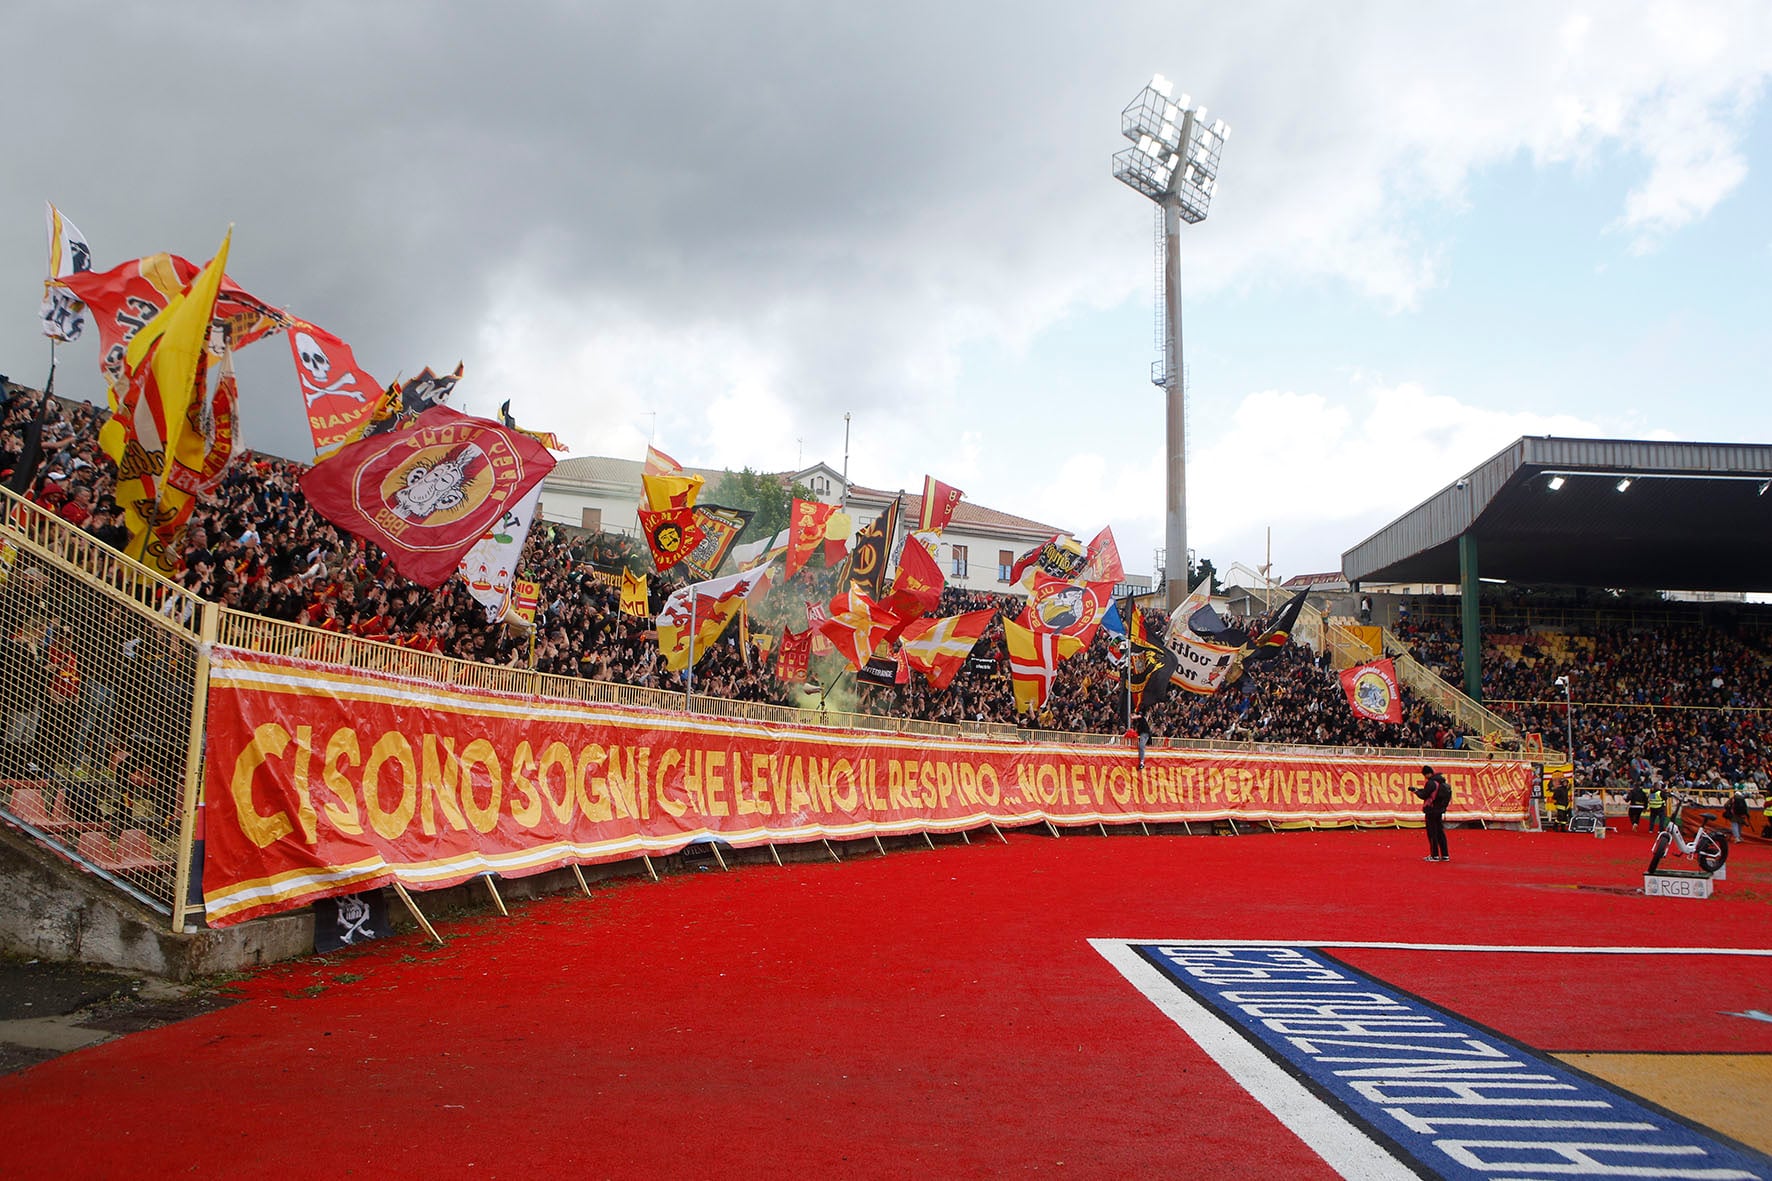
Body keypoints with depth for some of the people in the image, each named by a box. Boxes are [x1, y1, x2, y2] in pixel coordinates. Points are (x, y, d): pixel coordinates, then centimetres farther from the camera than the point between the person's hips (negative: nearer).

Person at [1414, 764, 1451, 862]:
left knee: (1432, 832, -1)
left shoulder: (1431, 783, -18)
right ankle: (1445, 855, 14)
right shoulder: (1441, 781, 9)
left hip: (1431, 810, -8)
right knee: (1440, 832, 13)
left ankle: (1435, 855, -1)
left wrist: (1417, 791, 3)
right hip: (1440, 810, 8)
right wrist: (1419, 789, 15)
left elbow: (1424, 795, -14)